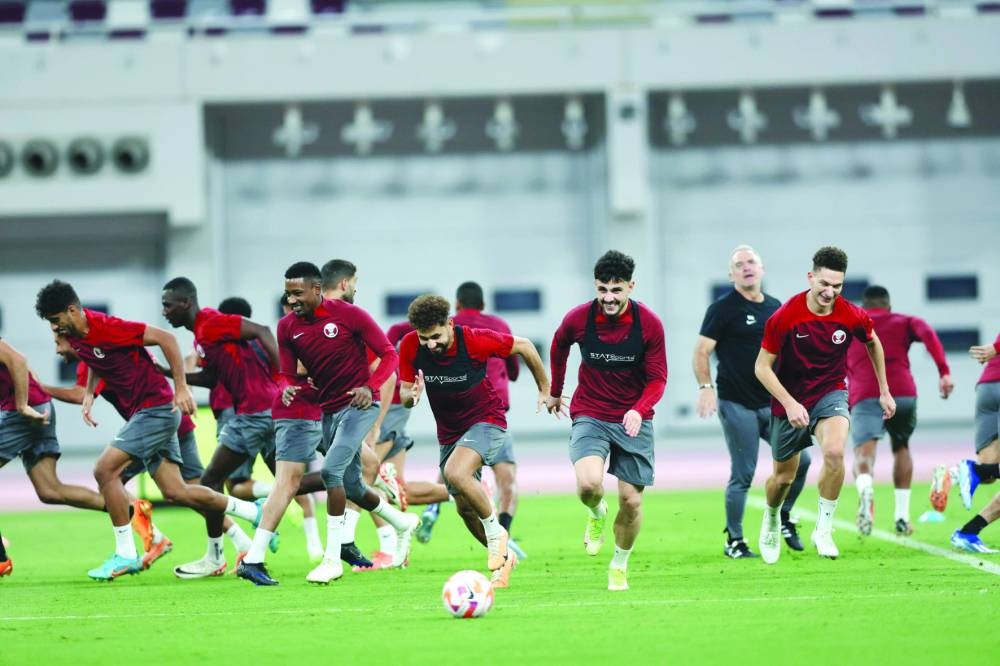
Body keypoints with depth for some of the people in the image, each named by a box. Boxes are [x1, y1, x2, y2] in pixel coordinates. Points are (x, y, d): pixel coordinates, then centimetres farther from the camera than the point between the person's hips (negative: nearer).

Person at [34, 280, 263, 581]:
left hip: (156, 407, -9)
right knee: (176, 493, 7)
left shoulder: (106, 327, -21)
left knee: (105, 470, -16)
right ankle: (254, 512, 21)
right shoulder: (74, 335, 5)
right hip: (142, 412, 9)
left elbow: (165, 338, -20)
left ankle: (125, 554, -8)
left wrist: (181, 388, -22)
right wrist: (89, 394, 10)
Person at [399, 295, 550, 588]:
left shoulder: (475, 340, -25)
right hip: (449, 431, 6)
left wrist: (545, 390, 1)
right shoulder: (410, 347, -15)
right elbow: (404, 396, -6)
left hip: (487, 421, -6)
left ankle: (495, 532, -11)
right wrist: (412, 395, -31)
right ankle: (504, 555, 30)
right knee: (465, 508, 8)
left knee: (455, 473, -31)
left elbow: (523, 346, -9)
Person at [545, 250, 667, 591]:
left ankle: (619, 568, 24)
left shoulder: (649, 324, -11)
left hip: (633, 421, 1)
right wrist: (555, 393, 24)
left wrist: (639, 410, -25)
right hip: (589, 416, 0)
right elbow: (559, 347, 14)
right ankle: (597, 514, 13)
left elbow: (657, 378, -6)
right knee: (589, 484, -25)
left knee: (631, 499, 0)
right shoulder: (578, 319, -9)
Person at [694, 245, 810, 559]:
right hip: (736, 406, -6)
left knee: (800, 459, -3)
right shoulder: (723, 308, -6)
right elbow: (702, 351, -8)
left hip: (772, 403, 6)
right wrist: (706, 387, -20)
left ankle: (783, 516, 20)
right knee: (742, 475, -4)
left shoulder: (775, 307, 12)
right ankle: (734, 541, 8)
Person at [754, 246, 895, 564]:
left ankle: (824, 529, -13)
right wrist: (789, 403, -24)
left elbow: (873, 344, 11)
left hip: (830, 394, 0)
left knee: (834, 451, -30)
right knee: (784, 476, 11)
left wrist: (884, 392, 14)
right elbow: (762, 367, -13)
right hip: (789, 401, 0)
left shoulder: (853, 316, -13)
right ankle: (771, 520, 47)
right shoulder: (784, 317, -20)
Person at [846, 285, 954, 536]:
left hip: (864, 398, -1)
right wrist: (944, 372, -8)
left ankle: (865, 489, -51)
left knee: (864, 452, -15)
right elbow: (927, 334, 0)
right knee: (901, 448, 25)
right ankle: (902, 516, 20)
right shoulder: (903, 322, 22)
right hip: (903, 393, 1)